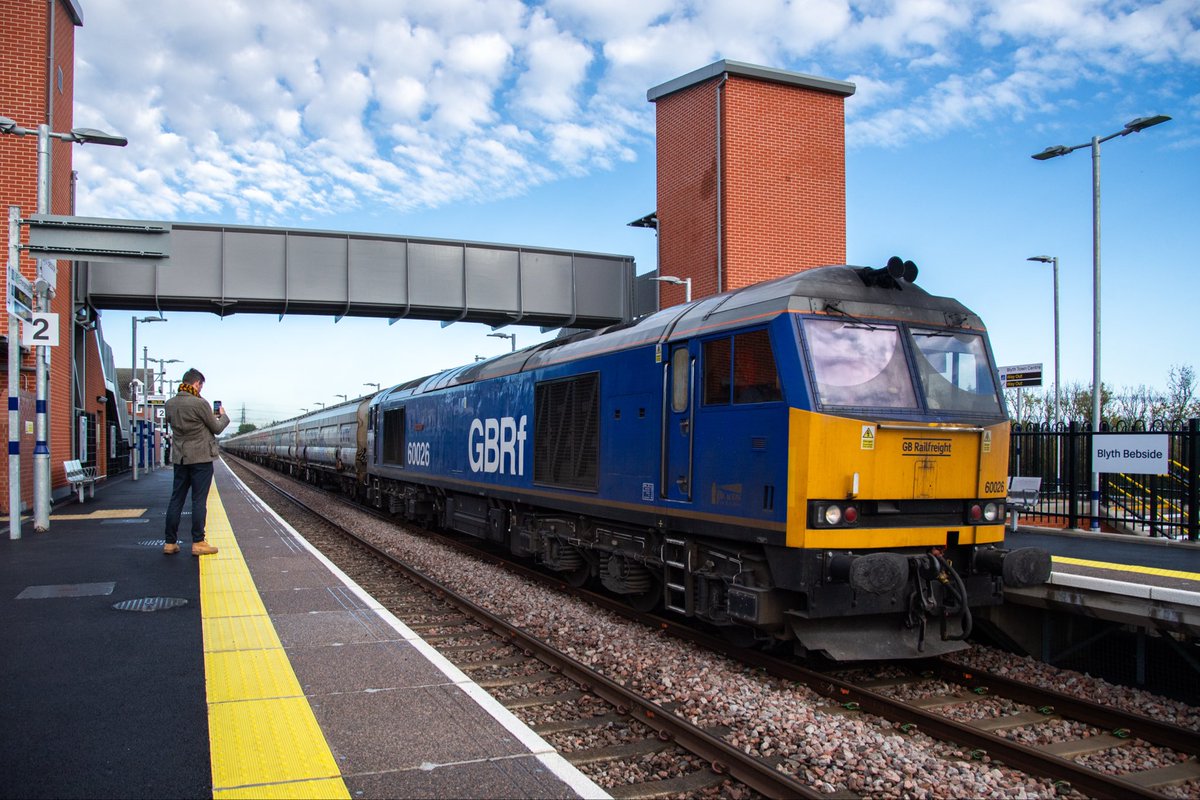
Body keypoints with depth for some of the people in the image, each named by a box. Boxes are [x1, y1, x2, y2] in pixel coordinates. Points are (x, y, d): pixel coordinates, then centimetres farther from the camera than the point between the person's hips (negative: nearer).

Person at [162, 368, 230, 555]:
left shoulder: (170, 404, 4)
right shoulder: (200, 403, -14)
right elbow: (217, 428, -4)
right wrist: (223, 416, 17)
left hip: (179, 458, 6)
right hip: (201, 457, -6)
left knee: (176, 499, 9)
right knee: (199, 501, -1)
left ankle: (170, 542, 12)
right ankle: (198, 543, 2)